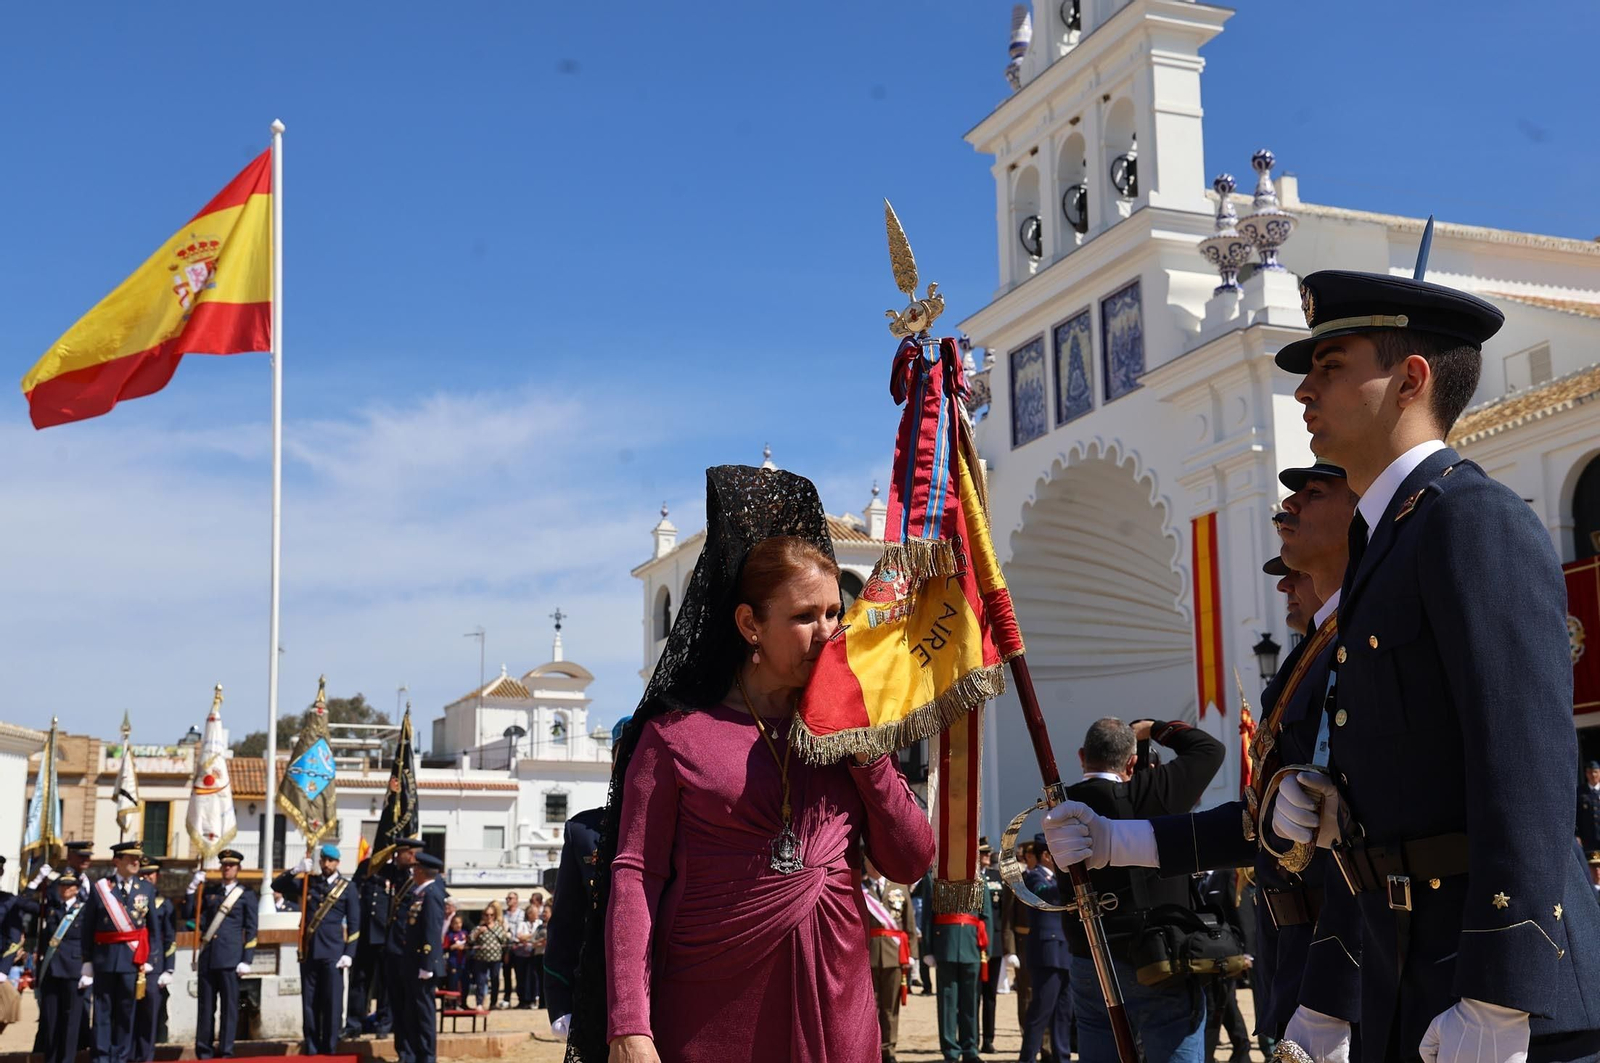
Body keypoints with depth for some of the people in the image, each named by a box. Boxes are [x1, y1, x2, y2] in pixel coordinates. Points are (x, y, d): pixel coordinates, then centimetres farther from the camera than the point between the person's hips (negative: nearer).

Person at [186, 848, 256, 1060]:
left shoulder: (246, 896, 4)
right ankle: (204, 1051, 11)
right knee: (206, 1006, 5)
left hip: (230, 958, -3)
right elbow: (190, 914, 8)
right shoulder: (209, 893, 15)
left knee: (229, 1006, -2)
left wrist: (247, 961, -6)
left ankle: (225, 1052, 3)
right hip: (207, 957, 3)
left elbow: (251, 931, 1)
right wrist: (192, 888, 0)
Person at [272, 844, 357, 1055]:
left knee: (332, 1003, -3)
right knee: (309, 1002, 5)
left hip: (333, 953, -3)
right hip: (309, 951, 3)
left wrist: (349, 954, -7)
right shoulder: (308, 882, 11)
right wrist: (296, 871, -9)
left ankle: (329, 1049, 4)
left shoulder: (347, 889, 2)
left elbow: (354, 925, 1)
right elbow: (277, 886, 6)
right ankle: (311, 1049, 10)